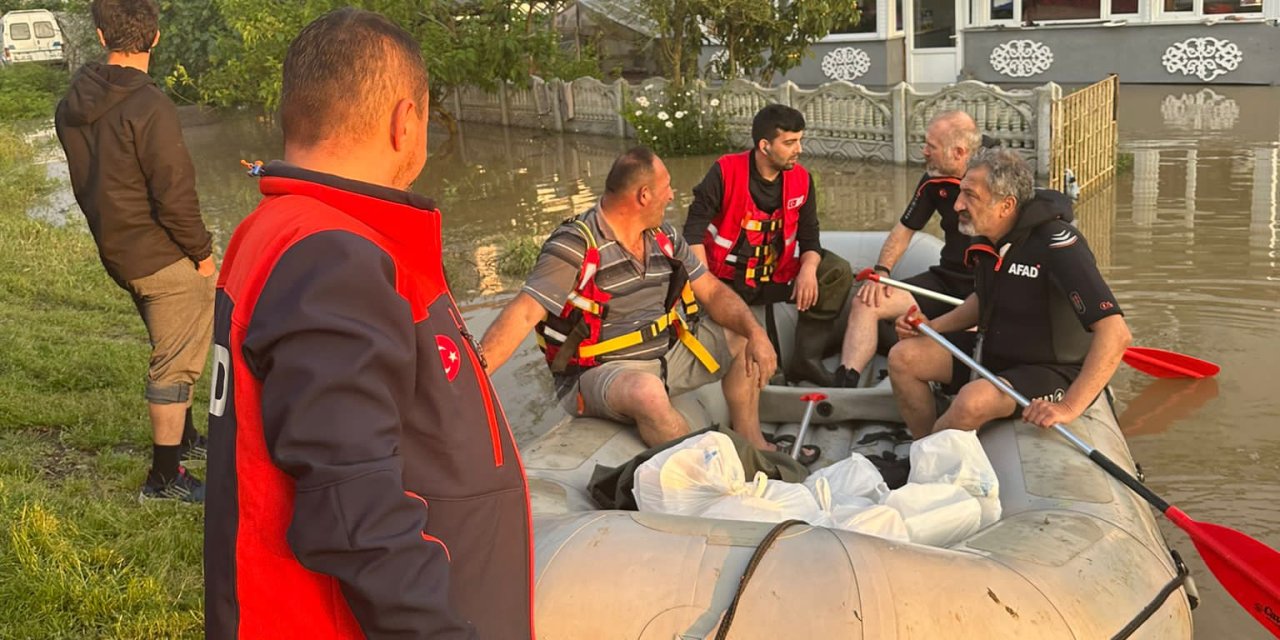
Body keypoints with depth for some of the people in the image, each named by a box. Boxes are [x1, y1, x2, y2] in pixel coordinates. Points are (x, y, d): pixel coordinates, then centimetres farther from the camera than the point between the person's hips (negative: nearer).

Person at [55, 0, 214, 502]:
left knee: (172, 352, 24)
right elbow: (175, 195, -20)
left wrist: (112, 234, 19)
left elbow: (88, 183, 12)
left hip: (118, 254, 8)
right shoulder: (149, 107, -21)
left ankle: (184, 439, 39)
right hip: (163, 258, -8)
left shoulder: (72, 105, 4)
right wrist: (202, 252, -8)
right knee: (176, 363, 2)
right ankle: (165, 477, 8)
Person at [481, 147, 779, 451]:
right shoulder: (574, 247, -20)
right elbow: (523, 314, -29)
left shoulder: (665, 237, 4)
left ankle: (750, 444, 10)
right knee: (648, 393, -38)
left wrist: (756, 332, -11)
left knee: (746, 344, 3)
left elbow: (712, 291, 8)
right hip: (602, 370, -8)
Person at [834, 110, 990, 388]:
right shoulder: (934, 180, 4)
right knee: (866, 302, -9)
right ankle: (843, 385, -16)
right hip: (947, 280, 6)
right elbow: (904, 229, 14)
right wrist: (881, 271, -2)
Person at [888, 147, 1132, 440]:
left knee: (974, 400, -33)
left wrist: (1069, 408, -35)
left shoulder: (1055, 244, -28)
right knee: (904, 357, -6)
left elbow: (1116, 334, -33)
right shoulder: (988, 237, -3)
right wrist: (931, 327, 1)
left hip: (1050, 371, -8)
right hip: (993, 350, 8)